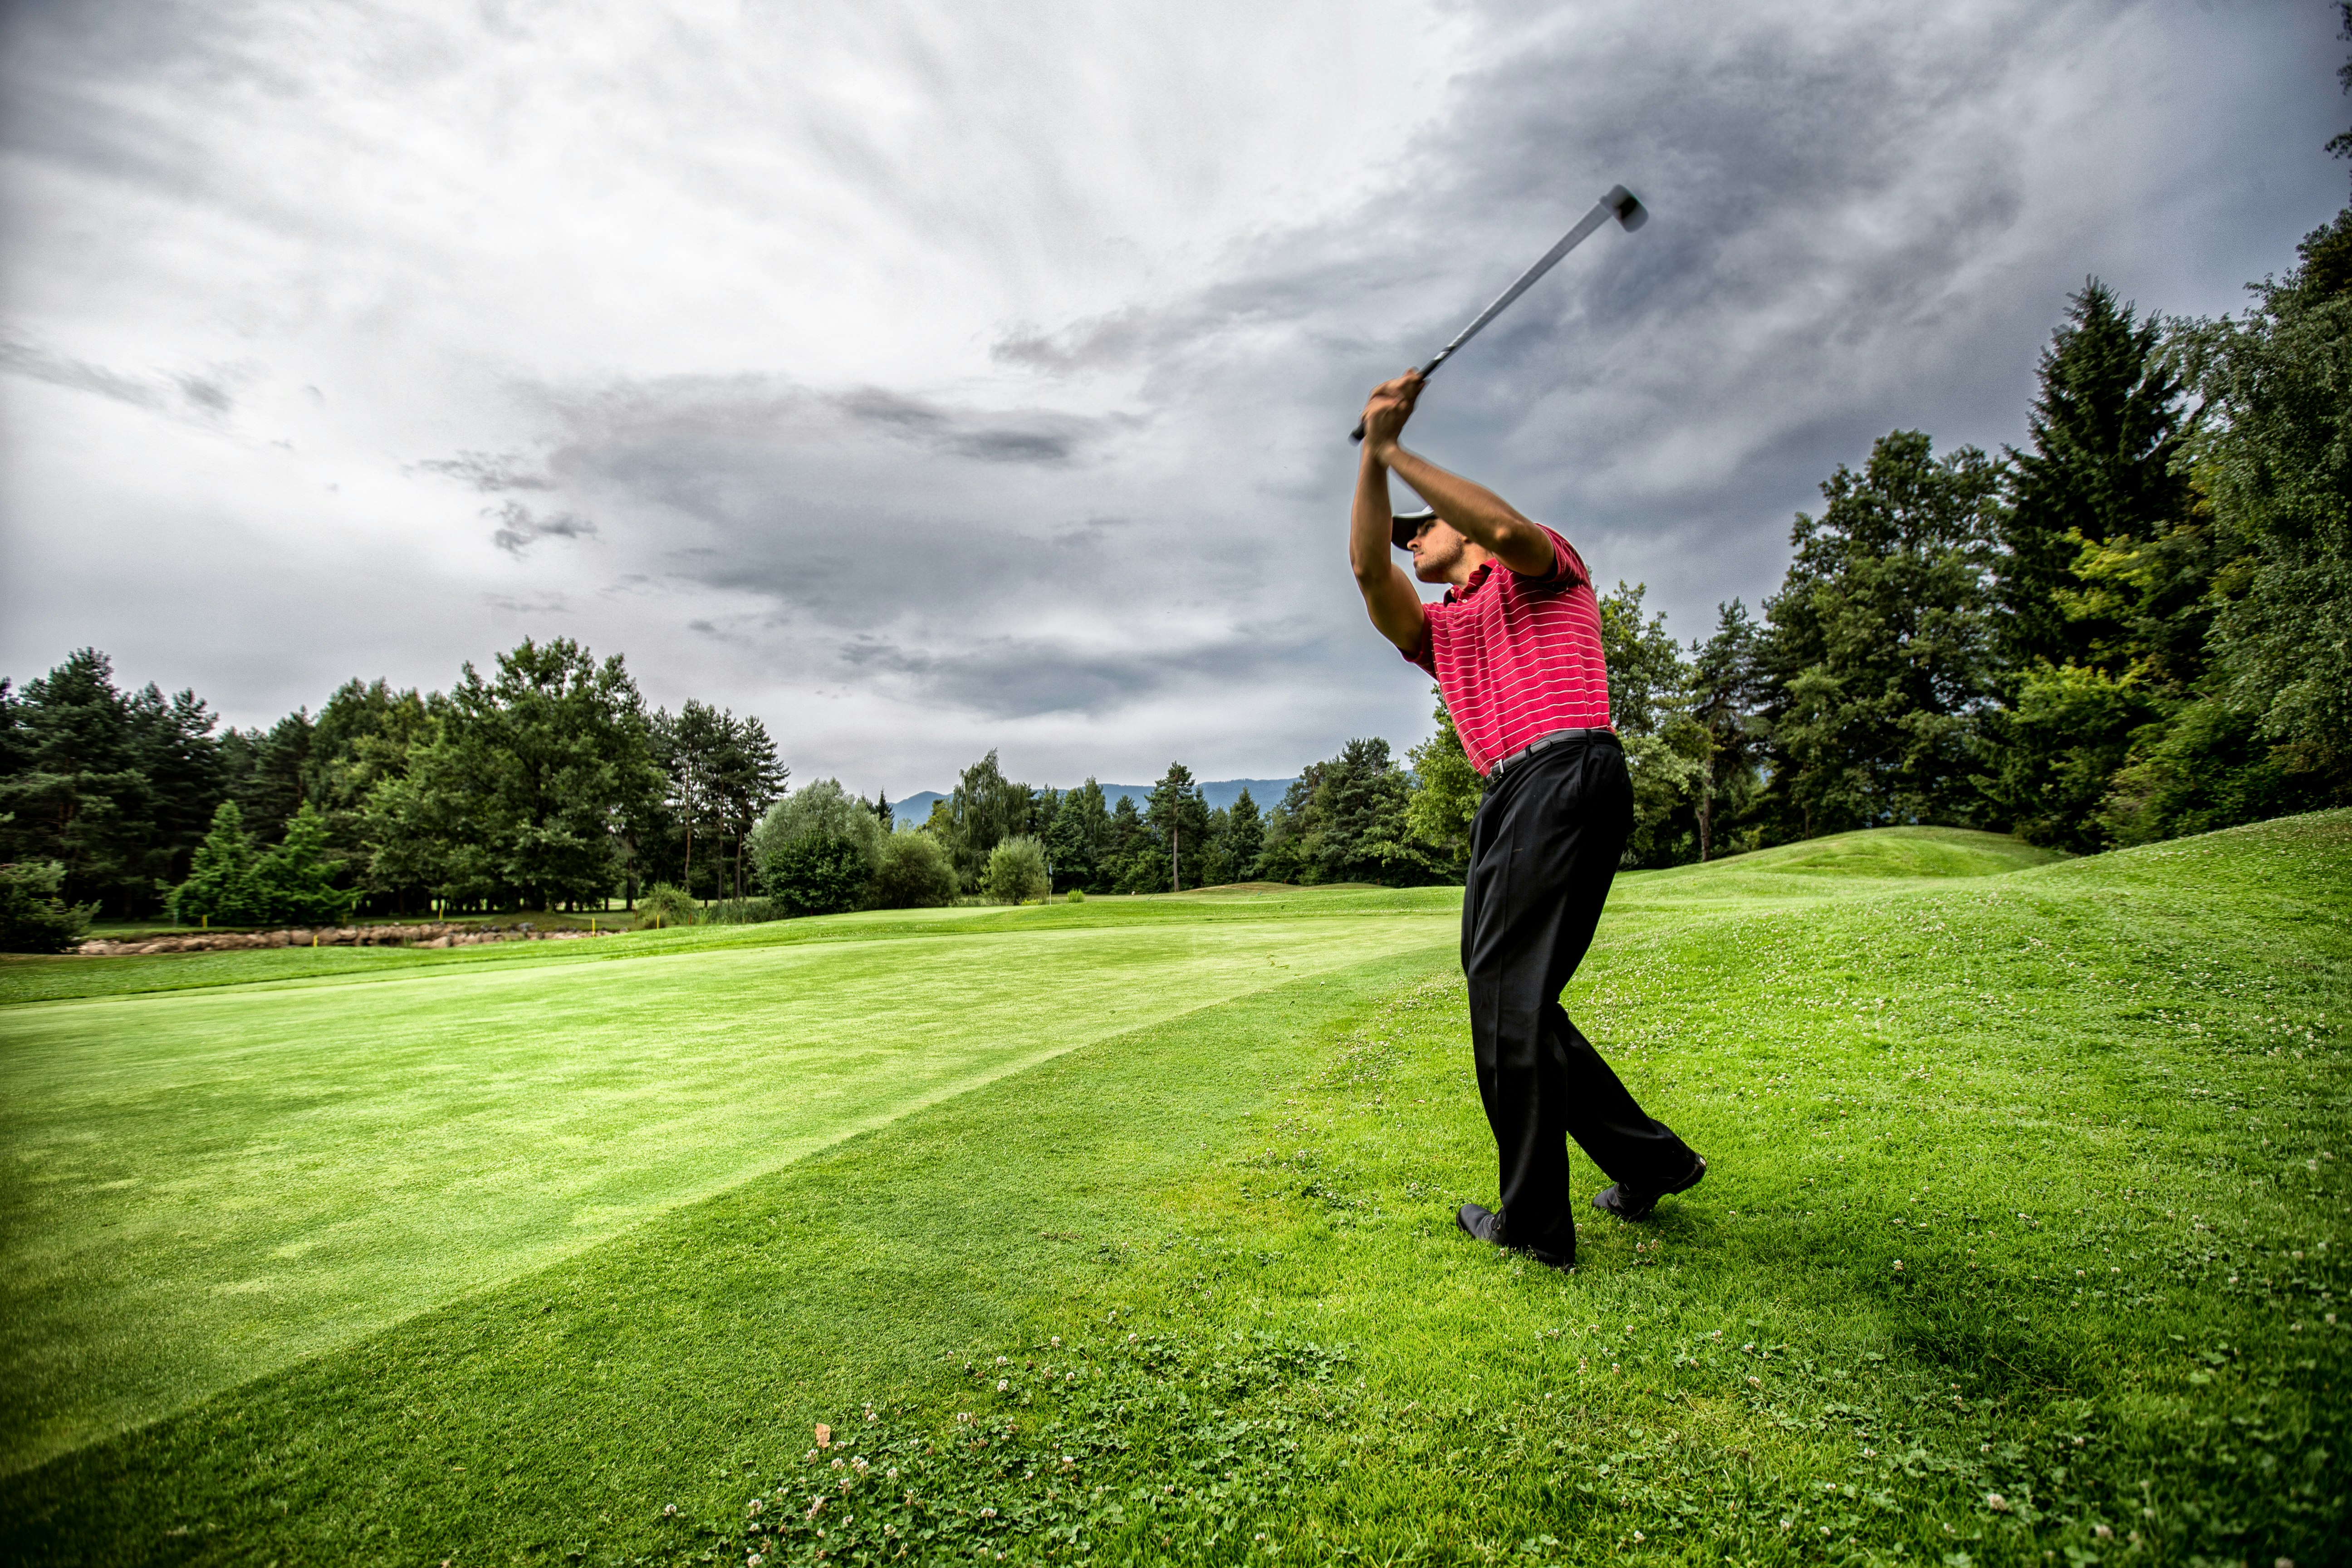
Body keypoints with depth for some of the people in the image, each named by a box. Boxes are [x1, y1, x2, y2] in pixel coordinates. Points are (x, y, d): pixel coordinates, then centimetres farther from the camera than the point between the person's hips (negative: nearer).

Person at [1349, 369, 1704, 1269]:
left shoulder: (1544, 571, 13)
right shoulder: (1436, 629, 26)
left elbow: (1509, 528, -13)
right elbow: (1367, 569, 8)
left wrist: (1398, 454, -4)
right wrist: (1372, 455, 3)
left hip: (1567, 773, -8)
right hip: (1505, 798, 8)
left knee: (1508, 990, -13)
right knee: (1505, 994, 7)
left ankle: (1533, 1221, -3)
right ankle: (1650, 1161, 21)